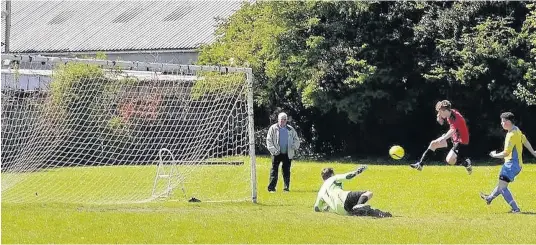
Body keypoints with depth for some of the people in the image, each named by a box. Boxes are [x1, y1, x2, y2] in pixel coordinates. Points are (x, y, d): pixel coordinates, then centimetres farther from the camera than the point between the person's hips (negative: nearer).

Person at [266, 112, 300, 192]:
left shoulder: (291, 130, 9)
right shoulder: (273, 128, 2)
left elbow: (296, 139, 15)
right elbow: (269, 140, 1)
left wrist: (294, 146, -6)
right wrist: (273, 149, -13)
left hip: (287, 154, 2)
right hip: (277, 154, -2)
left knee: (286, 171, 5)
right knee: (274, 170, -5)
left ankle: (286, 187, 11)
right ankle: (271, 188, -4)